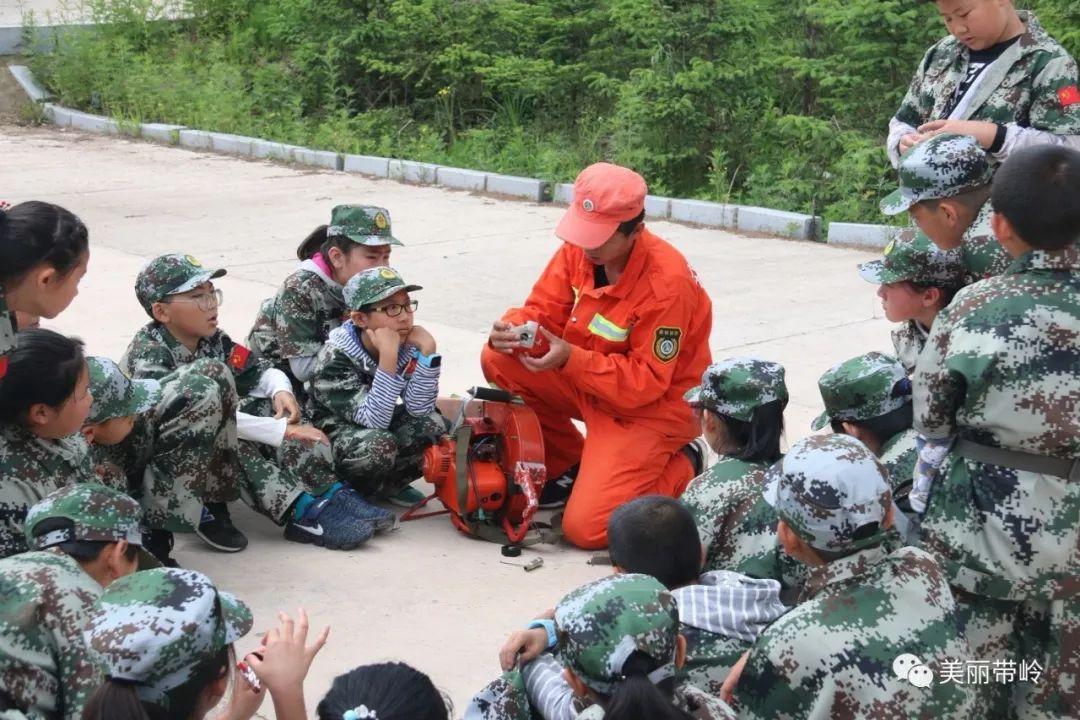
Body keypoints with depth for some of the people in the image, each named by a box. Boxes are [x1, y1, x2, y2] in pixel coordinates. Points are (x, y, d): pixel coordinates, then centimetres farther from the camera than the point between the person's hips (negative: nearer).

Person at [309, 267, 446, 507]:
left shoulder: (406, 344, -12)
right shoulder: (335, 358, -26)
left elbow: (419, 410, -18)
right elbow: (374, 419, -34)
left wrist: (427, 351, -29)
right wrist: (387, 356, -42)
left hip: (379, 427, 5)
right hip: (335, 431, -5)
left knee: (437, 426, -21)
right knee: (378, 445, -37)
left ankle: (388, 484, -5)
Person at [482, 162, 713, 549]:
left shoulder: (668, 282, -29)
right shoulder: (579, 249, -9)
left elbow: (645, 383, -25)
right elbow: (544, 310, -2)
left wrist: (570, 359, -36)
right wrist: (510, 330, -26)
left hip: (654, 406, -7)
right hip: (589, 381, 7)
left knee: (586, 528, -17)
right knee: (500, 362, -13)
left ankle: (681, 468, 10)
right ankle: (567, 467, 7)